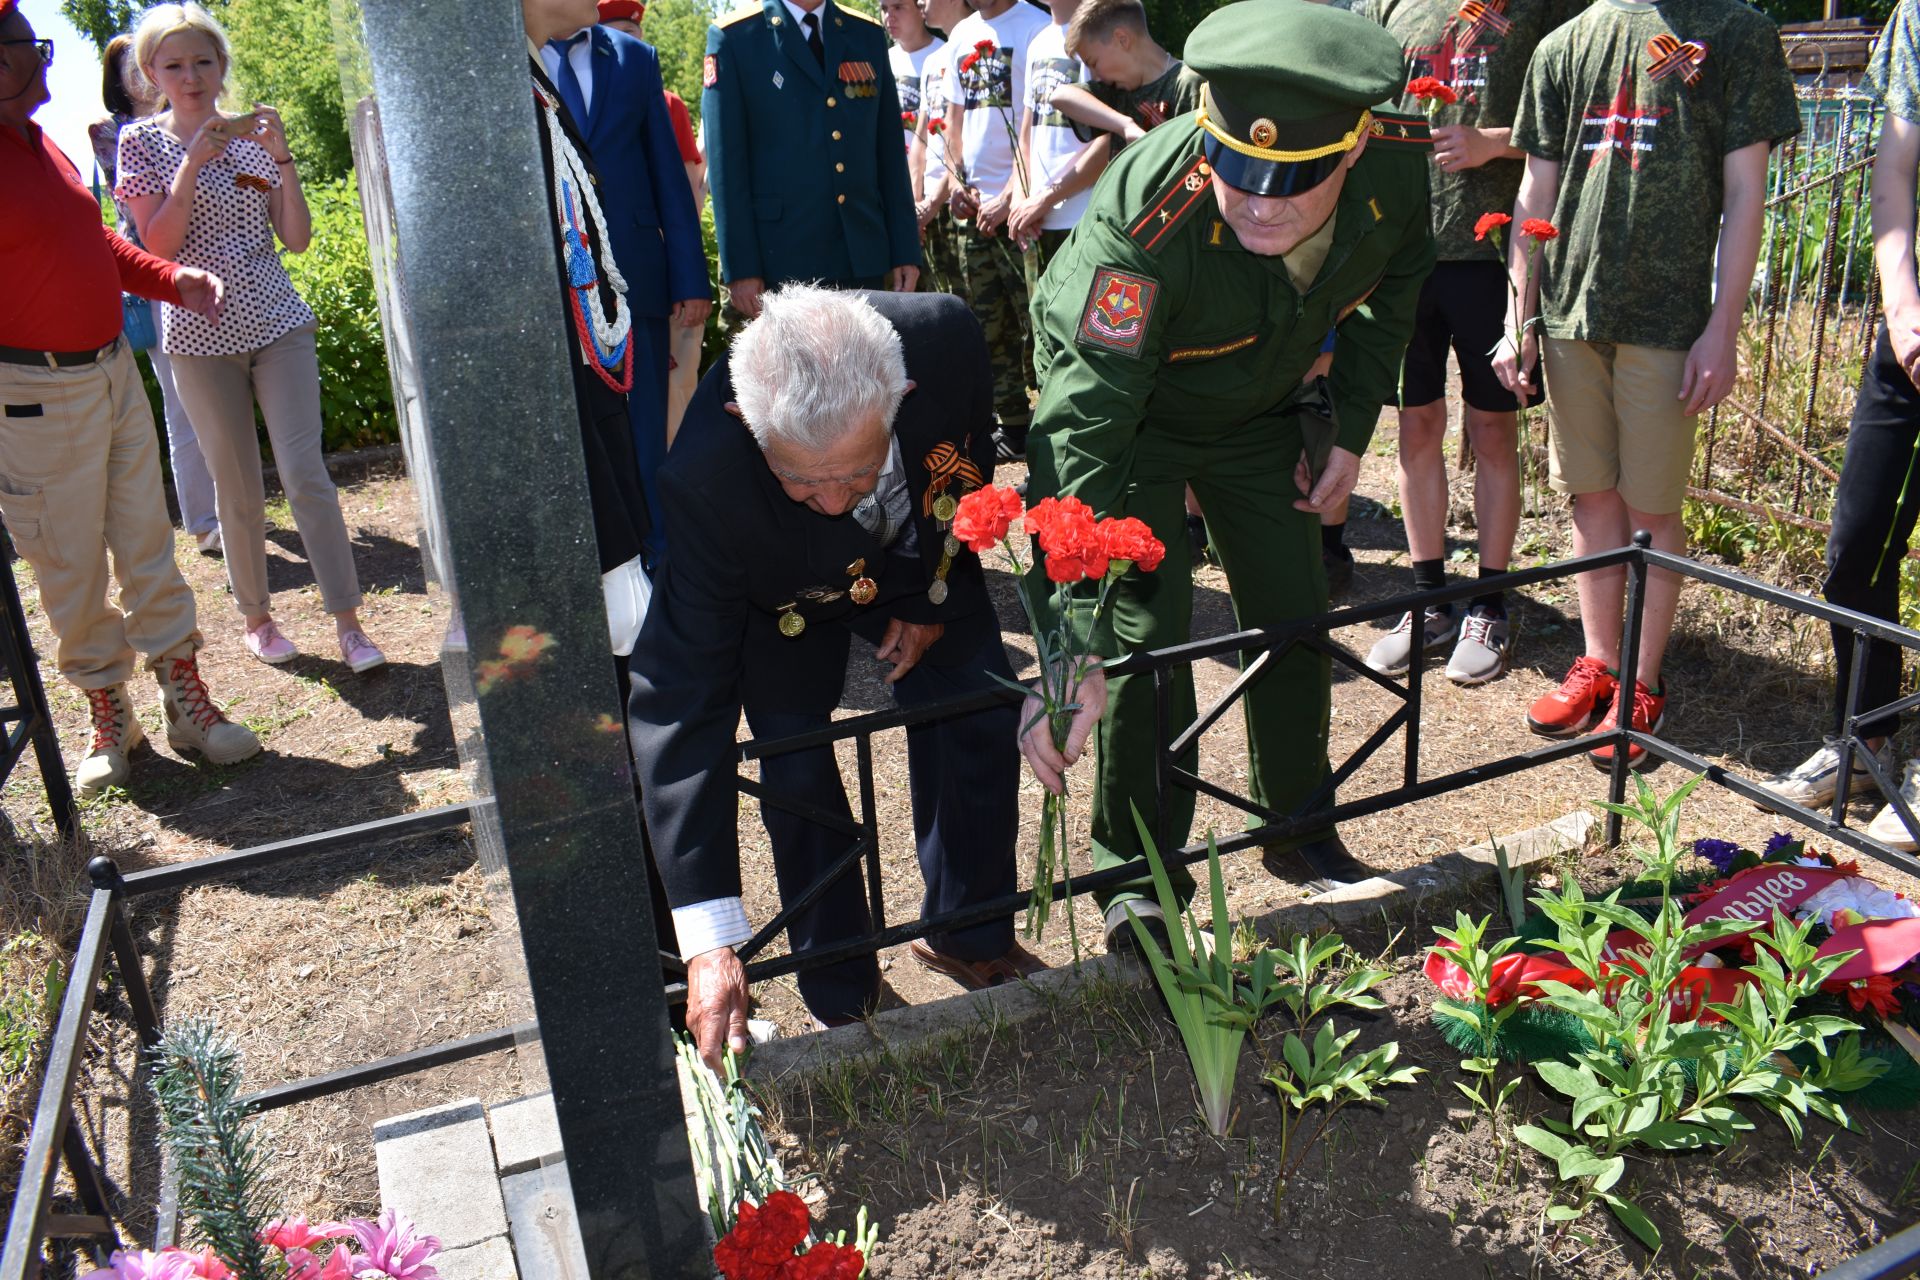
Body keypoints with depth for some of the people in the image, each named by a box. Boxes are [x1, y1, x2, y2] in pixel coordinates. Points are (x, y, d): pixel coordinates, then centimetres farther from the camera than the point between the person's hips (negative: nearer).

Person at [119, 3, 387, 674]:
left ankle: (346, 619, -2)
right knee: (238, 488, 5)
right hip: (201, 334, -1)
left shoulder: (252, 137, 7)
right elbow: (156, 246, -9)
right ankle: (256, 617, 21)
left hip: (276, 322, 1)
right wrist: (194, 162, -15)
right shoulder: (144, 141, 2)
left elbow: (297, 238, 0)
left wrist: (281, 157, -11)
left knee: (305, 472, -8)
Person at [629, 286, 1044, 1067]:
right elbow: (680, 702, -39)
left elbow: (973, 464, -11)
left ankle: (969, 935, 24)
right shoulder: (707, 475, -43)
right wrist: (710, 942, -41)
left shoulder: (946, 337, -38)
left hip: (921, 563, 3)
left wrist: (937, 601, -5)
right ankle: (845, 993, 16)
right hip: (784, 600, -2)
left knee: (981, 724, 0)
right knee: (796, 774, -8)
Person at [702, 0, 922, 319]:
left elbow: (891, 152, 12)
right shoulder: (733, 36, 1)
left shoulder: (868, 35, 14)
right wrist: (740, 267, -10)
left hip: (863, 258, 4)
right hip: (779, 259, -4)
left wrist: (905, 250, 5)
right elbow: (726, 162, -3)